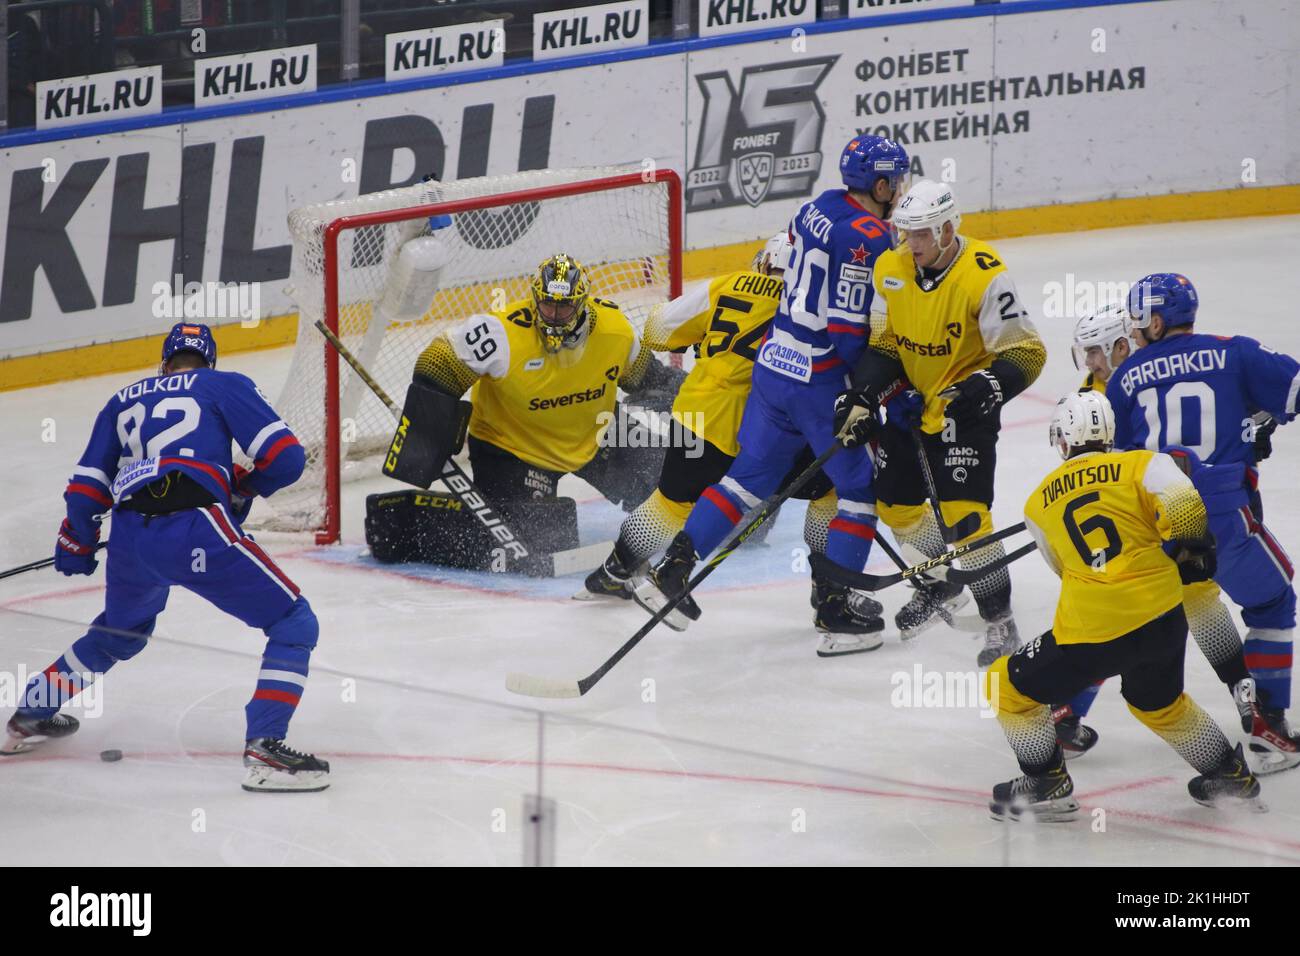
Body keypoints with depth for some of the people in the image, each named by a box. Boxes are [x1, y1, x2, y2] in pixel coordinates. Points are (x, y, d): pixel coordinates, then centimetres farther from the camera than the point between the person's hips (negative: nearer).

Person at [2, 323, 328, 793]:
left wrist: (76, 542, 42)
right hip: (195, 531, -6)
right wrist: (243, 487, 24)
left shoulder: (124, 401, 27)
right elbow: (286, 458, 6)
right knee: (294, 624, 3)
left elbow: (87, 484, 25)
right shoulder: (226, 385, 15)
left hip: (129, 538, 6)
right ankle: (263, 747, -14)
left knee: (119, 633, 35)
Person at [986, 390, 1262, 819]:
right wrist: (1194, 552, 10)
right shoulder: (1142, 464, 5)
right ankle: (1230, 775, 38)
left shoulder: (1040, 500, 12)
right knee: (1159, 702, 31)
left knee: (1009, 687, 17)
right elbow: (1185, 510, -11)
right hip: (1162, 618, 3)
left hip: (1090, 631, -3)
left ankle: (1046, 784, 16)